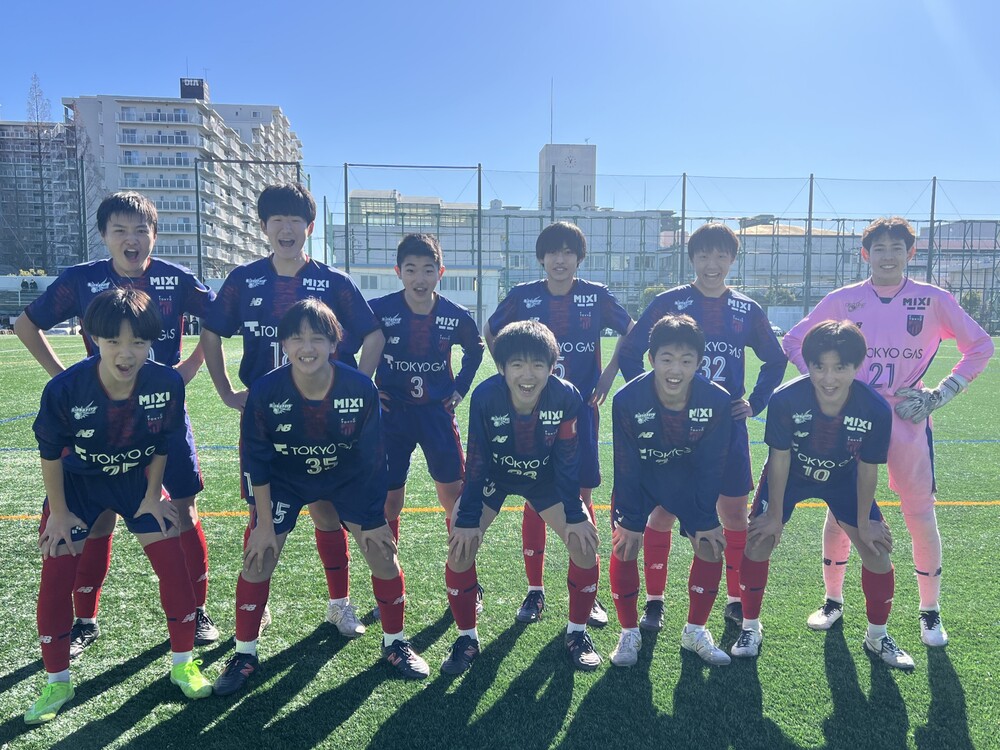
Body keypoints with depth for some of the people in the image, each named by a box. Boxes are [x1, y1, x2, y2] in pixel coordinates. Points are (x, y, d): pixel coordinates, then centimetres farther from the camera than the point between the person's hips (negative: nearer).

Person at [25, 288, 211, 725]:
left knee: (173, 566, -6)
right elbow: (50, 451, -12)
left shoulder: (167, 383, -27)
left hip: (138, 479, 1)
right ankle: (57, 682, 18)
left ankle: (183, 664, 14)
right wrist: (58, 512, -6)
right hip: (77, 480, 0)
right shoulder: (64, 389, -30)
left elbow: (163, 443, -8)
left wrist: (152, 495, -5)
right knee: (55, 578, -3)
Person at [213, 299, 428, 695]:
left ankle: (395, 644, 19)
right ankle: (244, 654, 16)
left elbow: (372, 456, -14)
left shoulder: (361, 388, -27)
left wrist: (373, 518, -8)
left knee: (382, 551, -3)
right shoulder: (265, 391, -27)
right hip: (286, 479, 0)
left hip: (349, 477, 0)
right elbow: (257, 462, -15)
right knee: (258, 556, -7)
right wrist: (264, 524, -12)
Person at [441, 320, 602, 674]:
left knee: (585, 543, -9)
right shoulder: (485, 396, -32)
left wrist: (576, 516, -14)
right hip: (492, 476, 0)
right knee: (461, 544, -14)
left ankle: (577, 633, 14)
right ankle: (467, 639, 7)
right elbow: (477, 462, -21)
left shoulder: (567, 397, -30)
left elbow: (568, 460, -18)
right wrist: (467, 519, -19)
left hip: (545, 478, 1)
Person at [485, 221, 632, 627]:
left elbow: (632, 331, 13)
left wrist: (610, 374, 5)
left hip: (580, 410, 0)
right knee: (535, 499, 4)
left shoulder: (596, 295, -1)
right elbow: (490, 333, 14)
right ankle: (535, 591, 18)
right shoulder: (523, 296, -2)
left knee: (582, 498, 4)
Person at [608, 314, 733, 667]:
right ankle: (629, 632, 11)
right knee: (624, 546, -10)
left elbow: (710, 465, -13)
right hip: (638, 476, -1)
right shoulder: (627, 400, -31)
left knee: (711, 545, -3)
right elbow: (626, 466, -19)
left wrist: (706, 518, -9)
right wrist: (630, 520, -14)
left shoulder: (717, 400, -27)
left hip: (688, 477, 2)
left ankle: (695, 630, 18)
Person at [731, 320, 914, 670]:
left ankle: (877, 637, 25)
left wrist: (864, 521, -5)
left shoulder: (876, 409, -30)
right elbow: (779, 459, -21)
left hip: (843, 479, 2)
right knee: (758, 542, -8)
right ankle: (750, 627, 14)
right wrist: (776, 515, -12)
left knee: (876, 549, -1)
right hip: (789, 476, -1)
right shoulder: (785, 400, -34)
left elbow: (867, 469, -15)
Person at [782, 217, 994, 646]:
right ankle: (833, 600, 24)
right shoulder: (842, 300, 1)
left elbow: (980, 346, 9)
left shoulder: (934, 300, 0)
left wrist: (939, 394, -1)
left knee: (922, 519, 3)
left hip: (909, 422, 0)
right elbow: (793, 342, 9)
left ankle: (930, 612, 24)